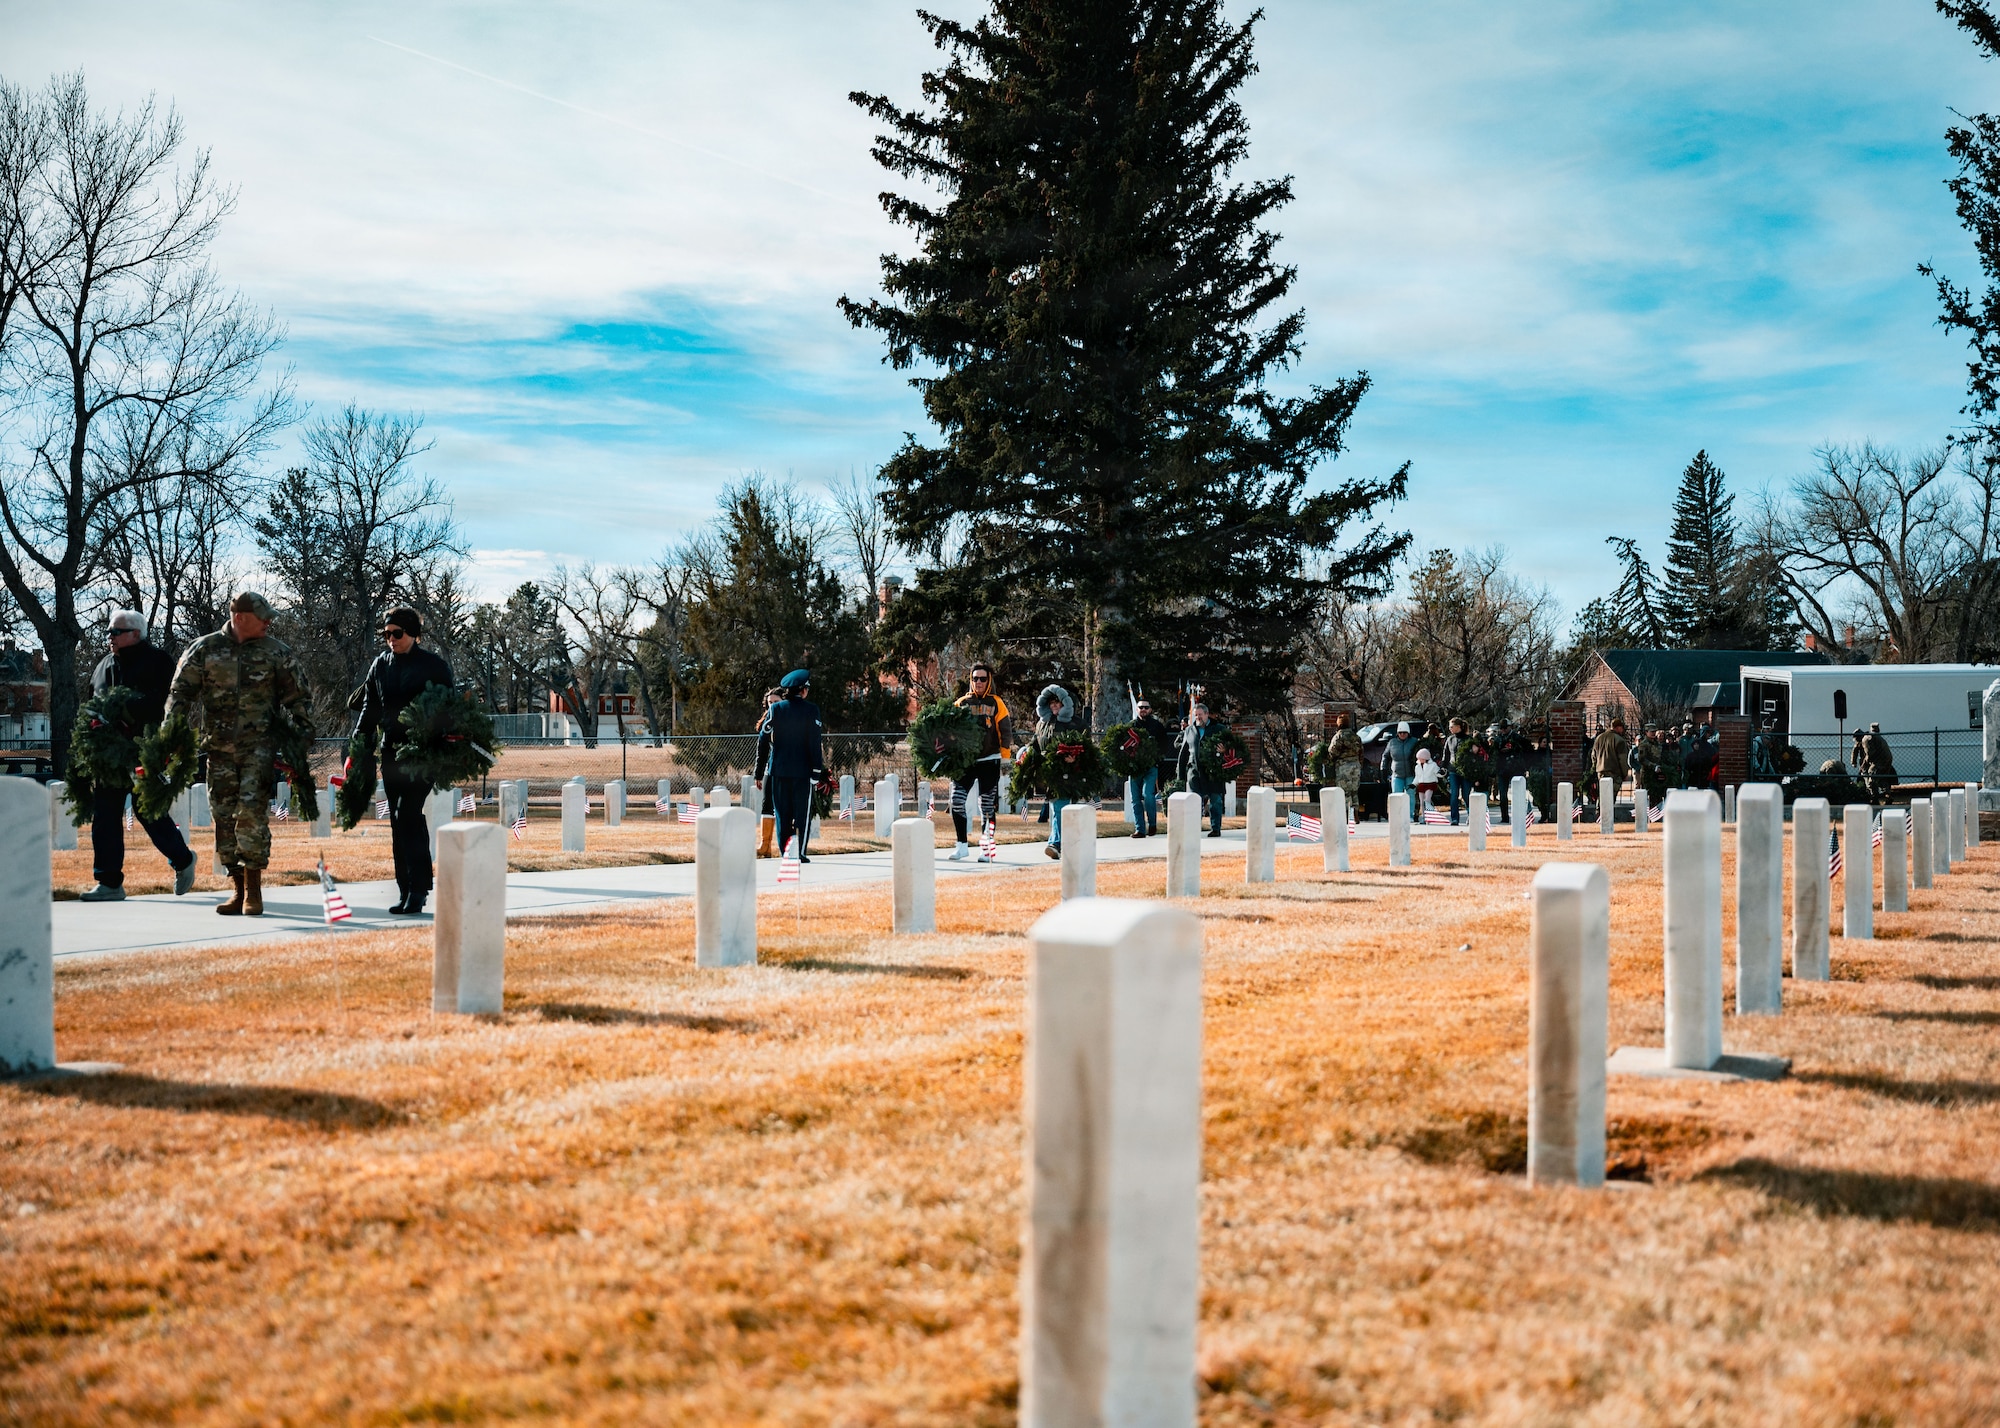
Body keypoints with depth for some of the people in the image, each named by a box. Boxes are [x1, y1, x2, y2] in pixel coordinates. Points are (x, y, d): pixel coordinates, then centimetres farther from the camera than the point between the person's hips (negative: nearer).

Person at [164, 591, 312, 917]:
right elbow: (181, 692, 6)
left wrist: (305, 730, 5)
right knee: (224, 816, 2)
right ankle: (239, 890, 11)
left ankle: (253, 889, -8)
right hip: (219, 746, 2)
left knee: (252, 812, -14)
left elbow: (296, 695, 12)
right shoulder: (204, 649, 6)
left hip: (260, 745, -2)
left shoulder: (276, 651, 7)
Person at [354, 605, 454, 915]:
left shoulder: (433, 664, -2)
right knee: (400, 822, 5)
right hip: (391, 750, 5)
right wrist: (359, 744, 5)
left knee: (407, 816, -14)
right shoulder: (381, 664, 11)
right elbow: (370, 706, 15)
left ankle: (416, 890, -9)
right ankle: (408, 890, 10)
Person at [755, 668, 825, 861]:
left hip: (778, 770, 3)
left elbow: (763, 741, 3)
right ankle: (799, 852, -5)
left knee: (782, 814, 8)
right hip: (802, 770, -2)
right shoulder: (811, 710, -3)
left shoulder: (775, 709, 4)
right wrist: (817, 771, -4)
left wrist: (759, 773, 7)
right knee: (802, 812, 3)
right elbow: (815, 743, -7)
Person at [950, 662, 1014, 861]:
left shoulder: (996, 703, 5)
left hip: (989, 761, -1)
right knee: (957, 800, -11)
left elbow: (1006, 730, 4)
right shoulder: (962, 703, 8)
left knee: (987, 806, 2)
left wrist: (1005, 756, -2)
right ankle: (962, 845, -2)